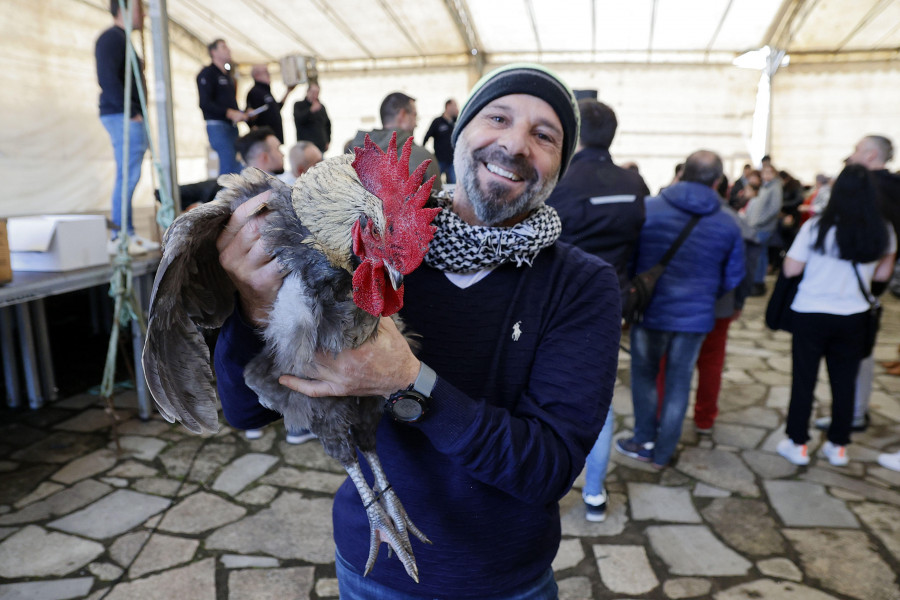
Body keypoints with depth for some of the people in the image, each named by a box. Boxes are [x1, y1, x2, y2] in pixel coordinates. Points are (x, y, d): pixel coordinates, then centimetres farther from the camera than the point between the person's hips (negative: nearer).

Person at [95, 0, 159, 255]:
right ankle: (119, 238, -8)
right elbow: (107, 79, -18)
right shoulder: (111, 38, -7)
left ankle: (128, 234, 14)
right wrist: (130, 111, -17)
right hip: (123, 117, -10)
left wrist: (136, 113, 12)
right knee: (127, 176, -11)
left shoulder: (123, 39, 23)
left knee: (129, 177, 9)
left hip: (131, 118, 10)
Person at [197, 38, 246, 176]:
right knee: (230, 165, -17)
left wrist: (240, 113, 8)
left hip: (231, 125, 8)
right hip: (217, 125, -8)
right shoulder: (207, 73, -3)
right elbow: (204, 103, -13)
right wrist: (230, 113, -20)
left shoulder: (227, 75, 23)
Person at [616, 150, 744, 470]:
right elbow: (732, 279, 7)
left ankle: (644, 441, 25)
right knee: (678, 383, 12)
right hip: (696, 315, 2)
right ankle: (663, 453, 21)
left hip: (650, 310, -1)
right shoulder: (728, 225, -2)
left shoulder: (647, 208, -10)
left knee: (644, 374, 17)